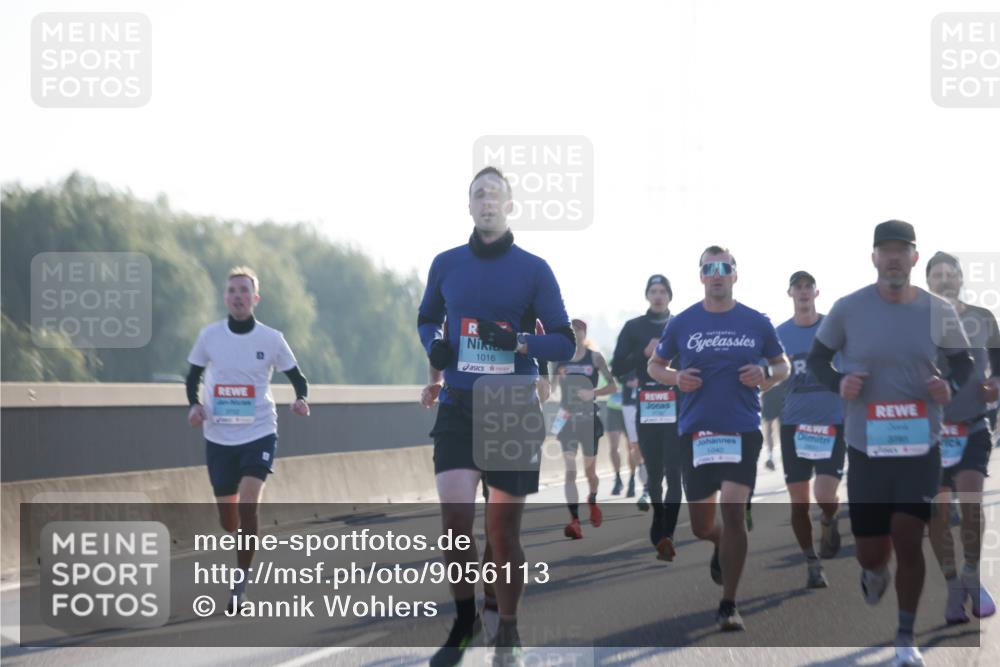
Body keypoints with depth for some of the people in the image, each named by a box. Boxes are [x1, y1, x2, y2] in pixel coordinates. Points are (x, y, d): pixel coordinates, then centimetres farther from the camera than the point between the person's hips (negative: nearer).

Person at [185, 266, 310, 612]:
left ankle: (241, 580, -12)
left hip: (259, 432, -2)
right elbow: (193, 375, 12)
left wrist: (301, 399, -14)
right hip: (219, 437, 2)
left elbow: (296, 377, 7)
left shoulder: (271, 338, -4)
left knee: (247, 505, -22)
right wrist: (194, 405, -6)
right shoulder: (209, 335, -1)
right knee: (228, 522, 7)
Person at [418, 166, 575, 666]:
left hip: (513, 411, -1)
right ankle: (464, 620, 7)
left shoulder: (533, 269, 0)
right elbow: (427, 318, 23)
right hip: (457, 406, 1)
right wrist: (433, 345, 0)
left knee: (503, 530, 3)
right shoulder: (446, 264, 6)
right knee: (455, 519, -14)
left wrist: (518, 341, -18)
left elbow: (565, 343, -1)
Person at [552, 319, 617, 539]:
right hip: (567, 419, 1)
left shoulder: (595, 358, -2)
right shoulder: (559, 360, 3)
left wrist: (593, 393, -19)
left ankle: (592, 501, 43)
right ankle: (574, 521, -18)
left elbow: (613, 386, -4)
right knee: (570, 472, -12)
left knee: (590, 471, 10)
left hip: (589, 419, -1)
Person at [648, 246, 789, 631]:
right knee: (701, 527, 7)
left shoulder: (756, 323, 4)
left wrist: (766, 376, -7)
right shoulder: (681, 324, 4)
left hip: (743, 430, -1)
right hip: (696, 431, 2)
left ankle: (728, 606, -6)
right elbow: (655, 364, 15)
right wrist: (674, 377, -7)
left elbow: (782, 365, 15)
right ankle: (721, 545, 46)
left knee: (733, 512, -14)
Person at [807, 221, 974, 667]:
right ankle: (874, 571, 43)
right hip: (867, 447, 0)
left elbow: (963, 360, 13)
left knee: (908, 541, -8)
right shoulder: (848, 309, -5)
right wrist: (838, 384, -14)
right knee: (871, 552, 3)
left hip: (921, 448, 0)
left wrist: (950, 385, -10)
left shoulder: (938, 312, -1)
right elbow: (816, 357, 7)